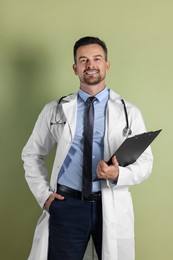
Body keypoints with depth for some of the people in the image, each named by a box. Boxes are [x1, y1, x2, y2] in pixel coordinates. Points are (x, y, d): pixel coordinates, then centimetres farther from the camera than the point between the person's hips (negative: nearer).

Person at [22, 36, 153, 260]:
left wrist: (118, 174, -20)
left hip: (112, 206, 0)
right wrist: (43, 194, 1)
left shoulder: (129, 112, 3)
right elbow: (31, 154, 13)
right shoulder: (54, 110, 5)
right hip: (66, 204, 0)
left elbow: (145, 162, 0)